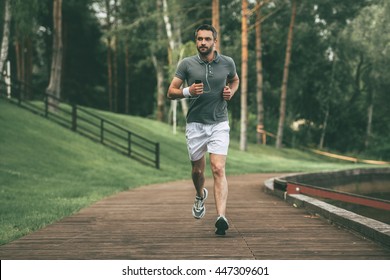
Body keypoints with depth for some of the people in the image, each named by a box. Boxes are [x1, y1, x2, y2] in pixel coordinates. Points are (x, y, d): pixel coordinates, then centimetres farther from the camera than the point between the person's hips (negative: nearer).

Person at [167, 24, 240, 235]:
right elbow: (171, 92, -1)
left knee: (218, 169, -15)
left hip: (219, 124, -1)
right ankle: (200, 196, 47)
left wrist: (231, 92, 1)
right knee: (197, 170, 13)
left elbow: (235, 80, 23)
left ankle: (221, 217, -24)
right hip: (195, 124, 1)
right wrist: (188, 91, -21)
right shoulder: (186, 64, -2)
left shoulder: (227, 63, 2)